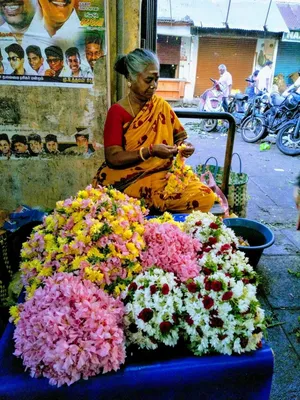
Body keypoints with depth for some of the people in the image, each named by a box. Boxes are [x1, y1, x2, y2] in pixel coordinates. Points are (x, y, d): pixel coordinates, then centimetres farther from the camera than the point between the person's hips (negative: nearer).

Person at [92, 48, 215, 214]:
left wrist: (183, 146, -9)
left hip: (160, 177, 4)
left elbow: (178, 137, 15)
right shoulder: (117, 112, -5)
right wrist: (150, 151, -23)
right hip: (126, 180, -3)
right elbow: (113, 157, -12)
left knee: (205, 197, -20)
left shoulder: (162, 106, 8)